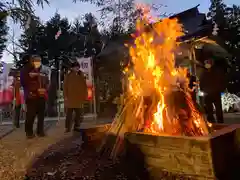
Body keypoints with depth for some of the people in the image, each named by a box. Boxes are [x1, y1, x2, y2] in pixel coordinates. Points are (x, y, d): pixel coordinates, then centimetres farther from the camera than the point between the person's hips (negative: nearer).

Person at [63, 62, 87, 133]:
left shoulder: (81, 76, 10)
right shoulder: (68, 76, 2)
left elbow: (84, 86, 10)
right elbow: (65, 86, -2)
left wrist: (85, 95, 2)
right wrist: (65, 96, -10)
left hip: (79, 98, 3)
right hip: (70, 98, -3)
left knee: (79, 114, 8)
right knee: (69, 114, 2)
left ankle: (76, 127, 21)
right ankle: (67, 128, 10)